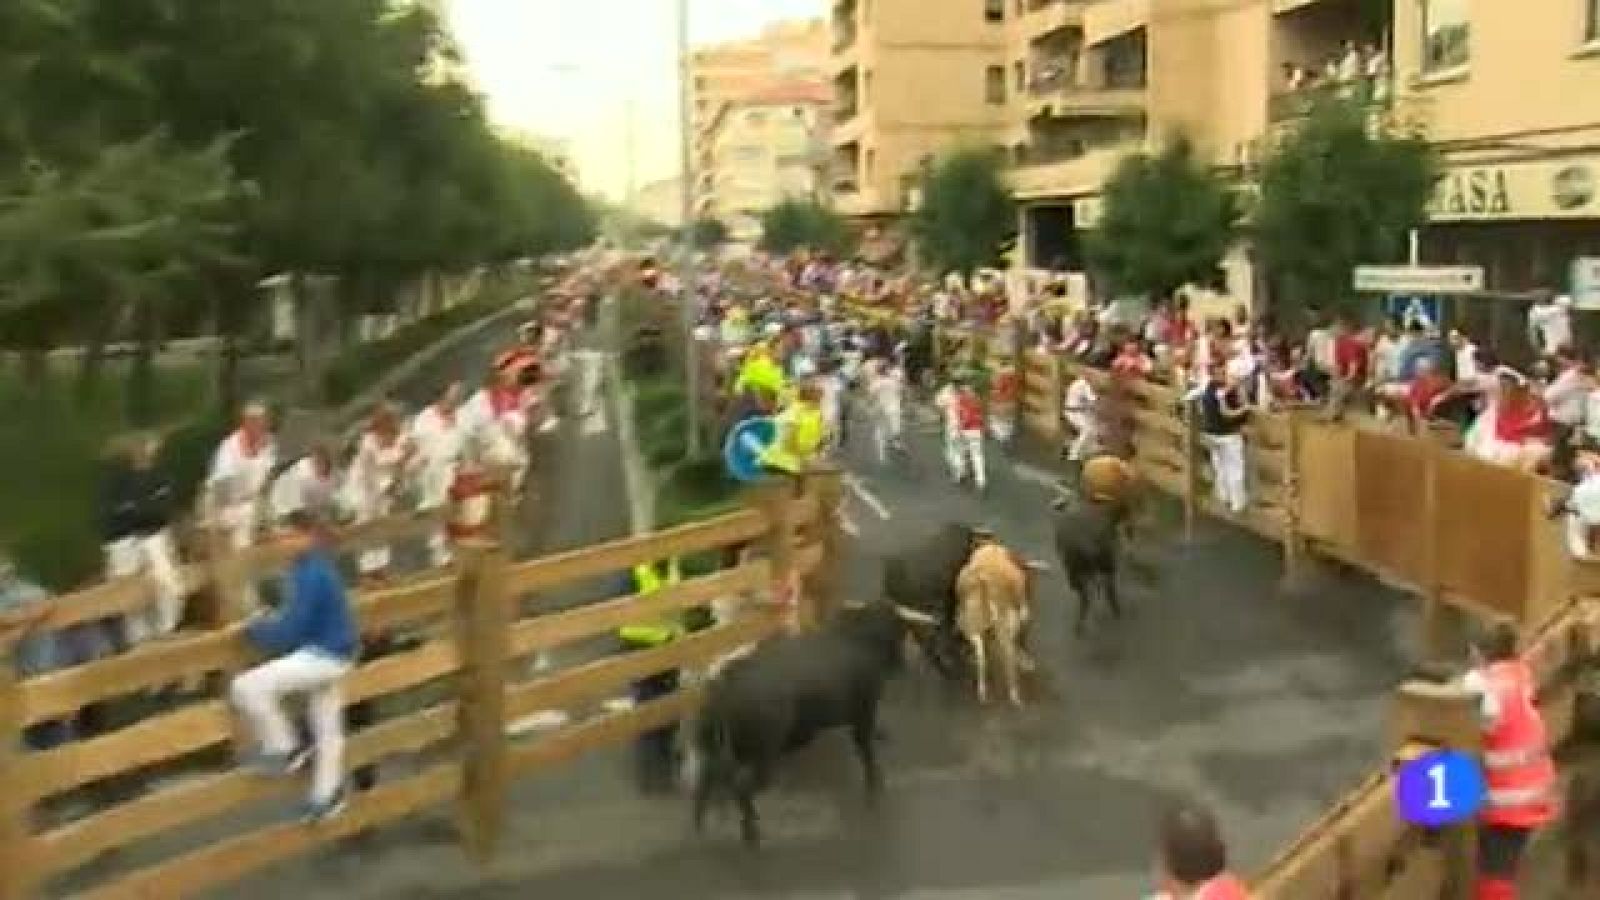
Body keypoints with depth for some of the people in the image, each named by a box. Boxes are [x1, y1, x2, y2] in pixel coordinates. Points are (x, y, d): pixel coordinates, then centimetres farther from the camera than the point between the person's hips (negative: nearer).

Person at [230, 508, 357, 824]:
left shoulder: (311, 574, -24)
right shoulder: (318, 566, 6)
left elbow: (292, 630, -24)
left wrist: (254, 629, -9)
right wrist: (269, 621, 8)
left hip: (323, 655, -10)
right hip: (332, 653, 10)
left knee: (247, 687, -17)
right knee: (327, 727, 21)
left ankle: (285, 750, 0)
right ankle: (327, 796, 35)